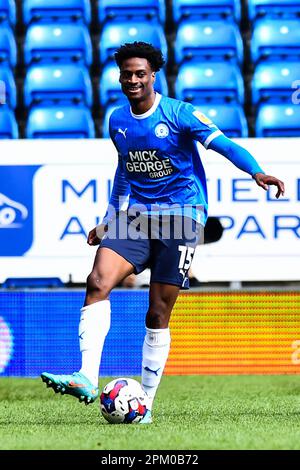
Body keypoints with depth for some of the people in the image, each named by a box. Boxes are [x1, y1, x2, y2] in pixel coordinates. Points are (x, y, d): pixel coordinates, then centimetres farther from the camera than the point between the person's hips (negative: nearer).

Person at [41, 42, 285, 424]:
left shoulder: (178, 114, -7)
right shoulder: (117, 121, 9)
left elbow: (223, 144, -16)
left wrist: (256, 172, -34)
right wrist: (108, 221, 27)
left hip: (179, 219, -4)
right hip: (133, 218, 4)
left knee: (158, 315, -2)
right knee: (98, 282, -21)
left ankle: (146, 402, 9)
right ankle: (87, 381, -27)